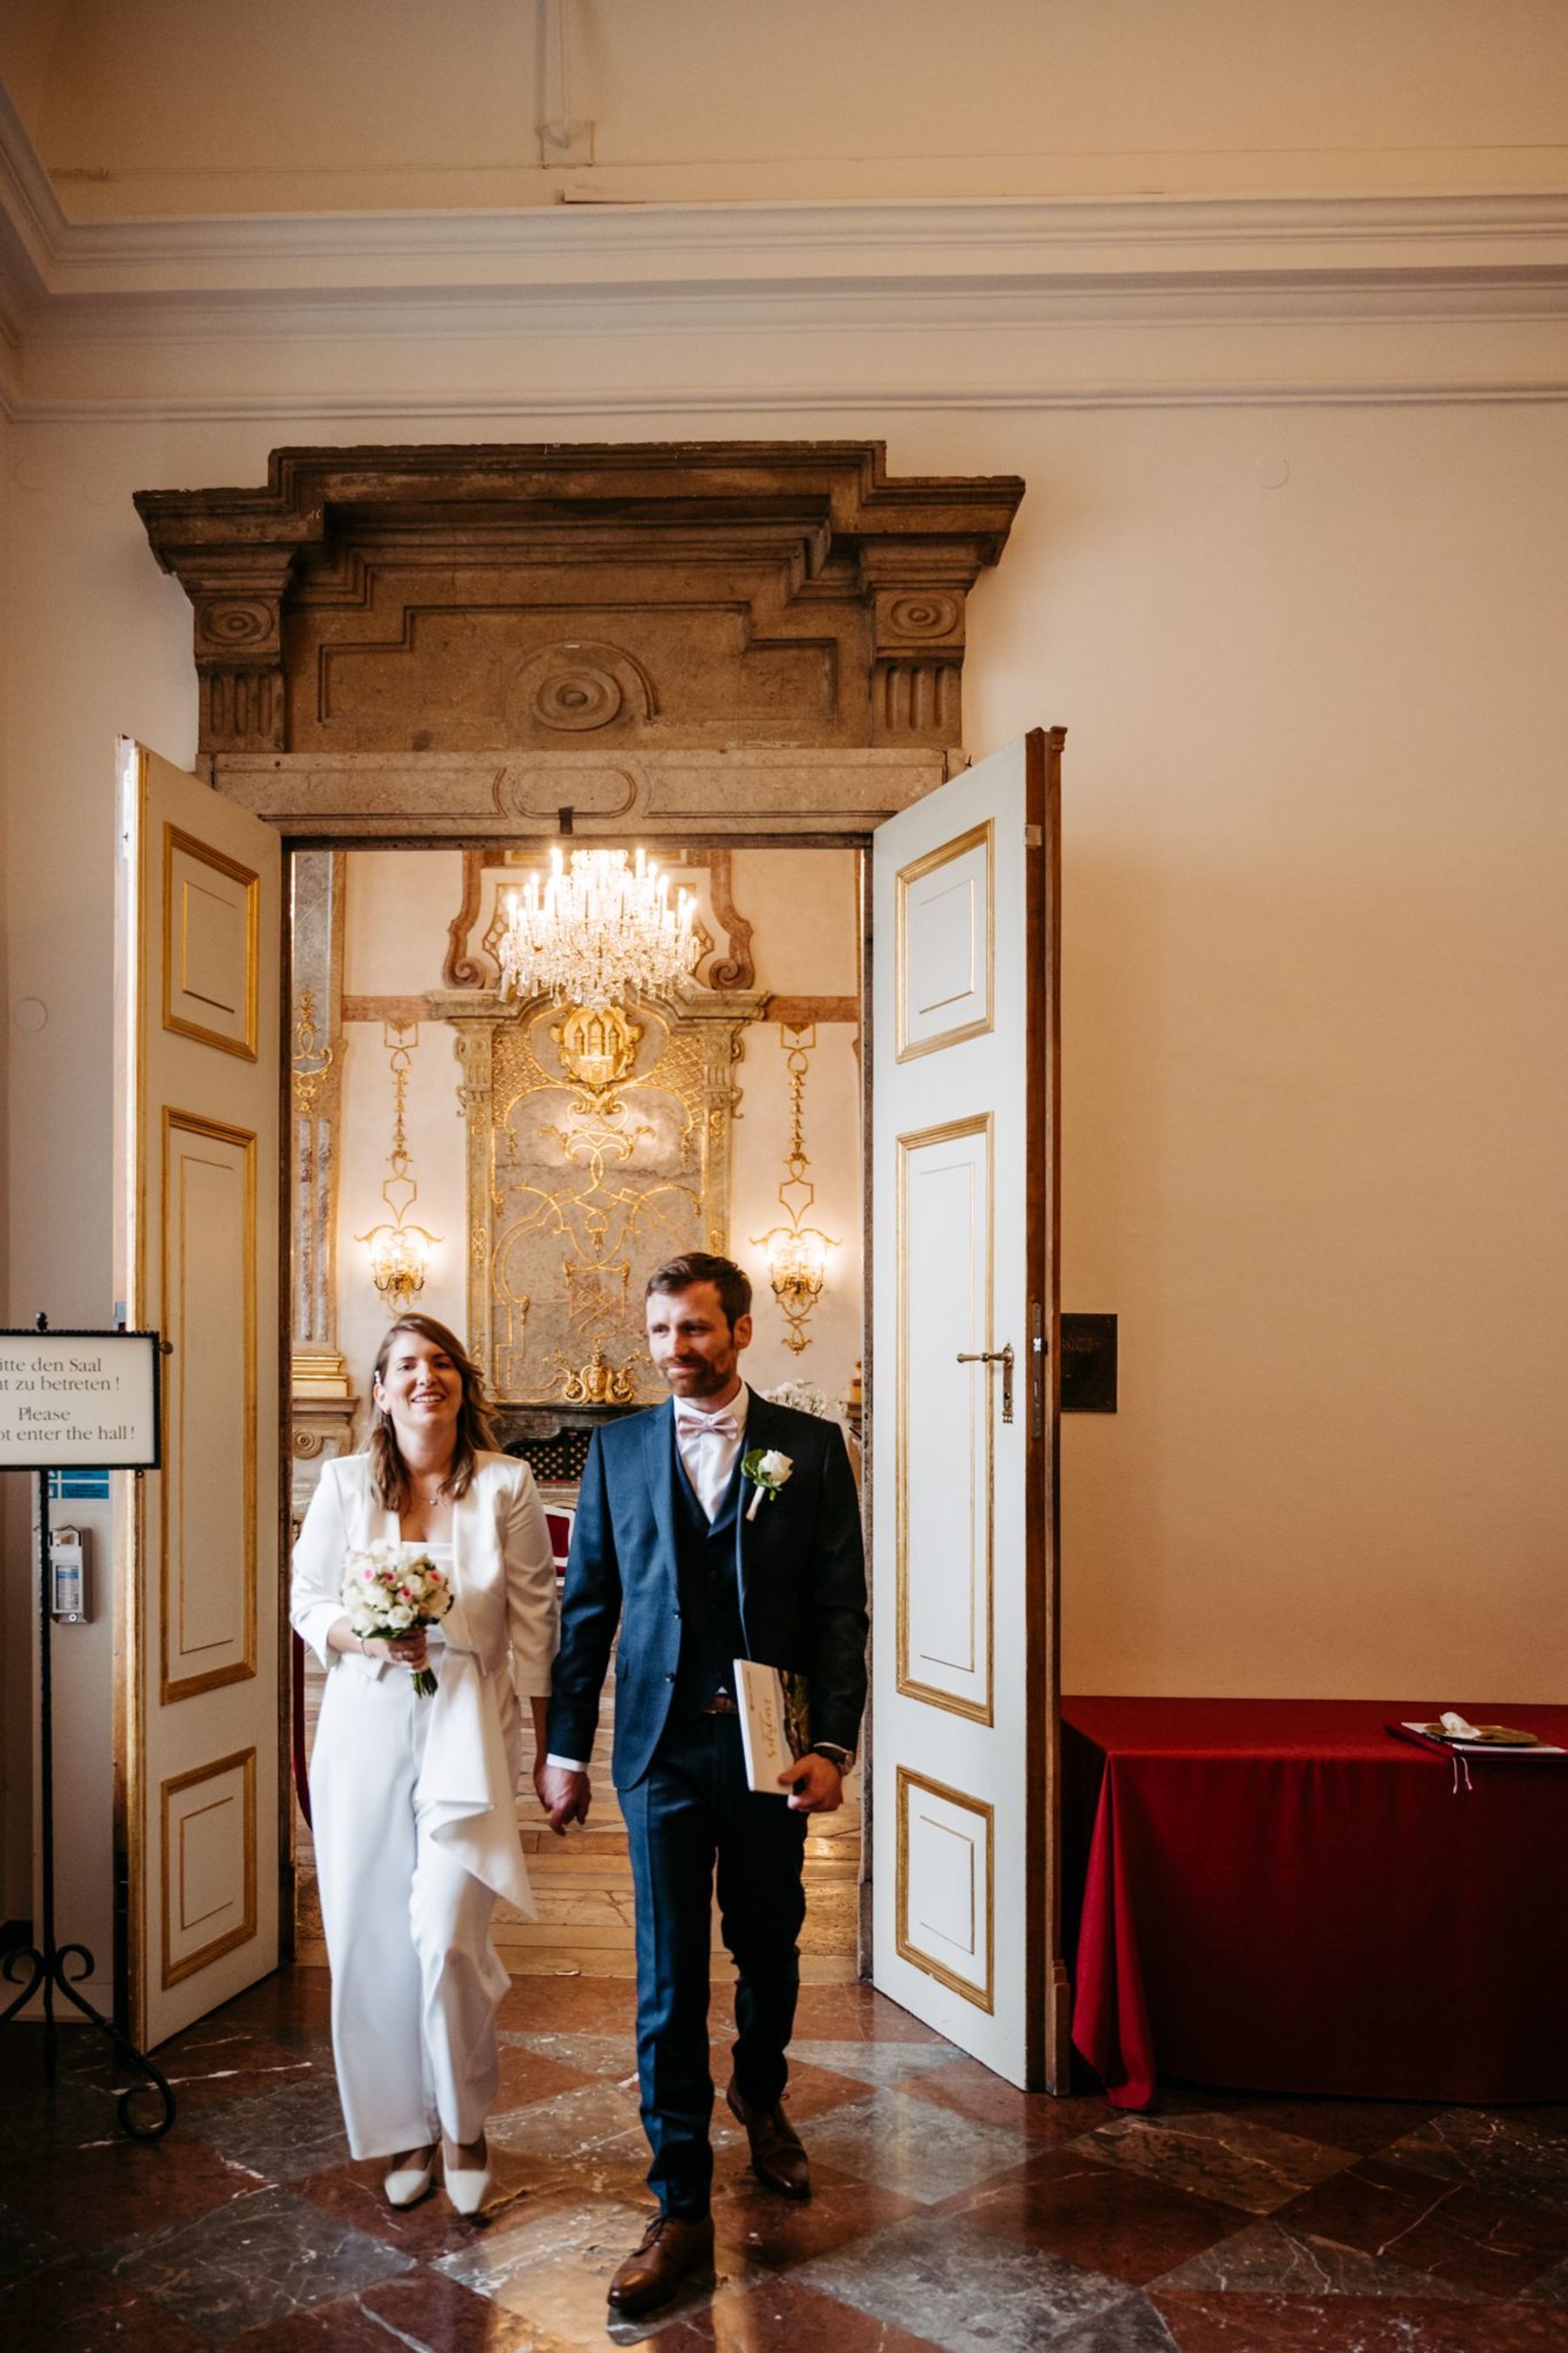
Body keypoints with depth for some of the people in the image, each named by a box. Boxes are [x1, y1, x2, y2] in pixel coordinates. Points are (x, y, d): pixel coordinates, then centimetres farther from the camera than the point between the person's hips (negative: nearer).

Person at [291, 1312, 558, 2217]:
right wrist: (364, 1638, -13)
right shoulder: (344, 1483, 2)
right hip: (366, 1728, 2)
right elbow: (307, 1602, 8)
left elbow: (537, 1620, 2)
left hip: (468, 1728, -2)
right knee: (371, 1940, 6)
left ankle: (465, 2127, 17)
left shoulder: (507, 1485, -2)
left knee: (447, 1935, -9)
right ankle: (406, 2129, 29)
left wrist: (554, 1743, 2)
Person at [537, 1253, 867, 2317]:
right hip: (662, 1747, 0)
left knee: (768, 1948, 18)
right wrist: (567, 1746, 5)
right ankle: (682, 2209, 15)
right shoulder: (618, 1448, 3)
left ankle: (761, 2097, 46)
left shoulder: (811, 1448, -2)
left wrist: (833, 1743, -11)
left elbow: (841, 1608, -3)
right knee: (669, 1977, 2)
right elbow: (588, 1605, 6)